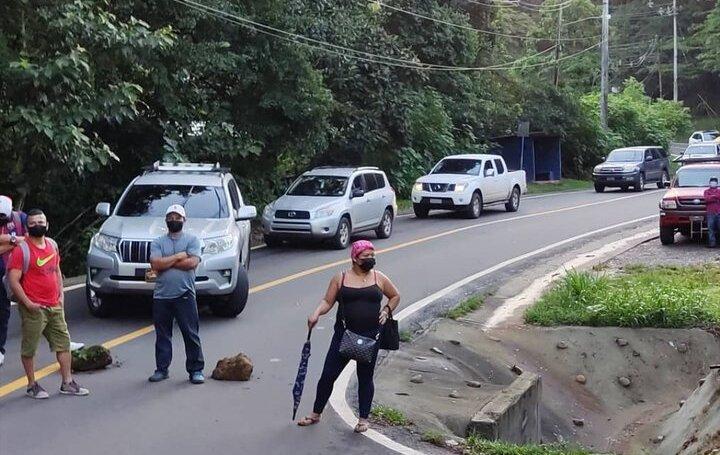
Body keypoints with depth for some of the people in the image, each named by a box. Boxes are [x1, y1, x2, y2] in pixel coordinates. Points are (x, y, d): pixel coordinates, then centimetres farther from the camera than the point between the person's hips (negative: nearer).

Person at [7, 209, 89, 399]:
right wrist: (27, 303, -18)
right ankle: (32, 386, 15)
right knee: (29, 348, 3)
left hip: (55, 306, 7)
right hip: (34, 309, -7)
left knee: (63, 342, 9)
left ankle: (67, 383, 18)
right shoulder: (21, 249, -11)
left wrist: (61, 294, 11)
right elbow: (13, 281, -14)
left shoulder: (52, 244, 10)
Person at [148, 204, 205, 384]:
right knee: (162, 335, 9)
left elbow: (192, 262, -11)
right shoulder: (157, 242, 10)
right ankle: (162, 369, 19)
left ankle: (196, 370, 6)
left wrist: (166, 262, -7)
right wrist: (178, 257, -7)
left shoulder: (192, 240, 5)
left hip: (184, 295, -2)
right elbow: (156, 264, -7)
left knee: (191, 334, -1)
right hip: (161, 295, 2)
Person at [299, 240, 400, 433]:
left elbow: (395, 296, 19)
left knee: (365, 378, 8)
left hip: (370, 337, 0)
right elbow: (327, 302, 0)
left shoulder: (379, 278, 5)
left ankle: (363, 419, 21)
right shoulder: (340, 279, 2)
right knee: (328, 375, 2)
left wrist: (386, 310, 3)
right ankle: (316, 414, 18)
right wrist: (316, 314, -18)